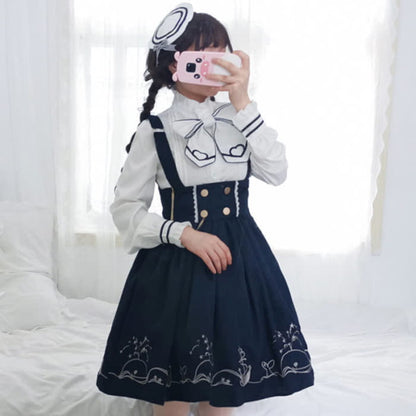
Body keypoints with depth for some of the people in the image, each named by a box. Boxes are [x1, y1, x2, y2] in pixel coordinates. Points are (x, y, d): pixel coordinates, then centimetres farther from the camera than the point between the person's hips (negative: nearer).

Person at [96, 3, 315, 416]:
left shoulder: (239, 118, 6)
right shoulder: (154, 131, -5)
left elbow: (276, 172, -8)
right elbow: (125, 207, -4)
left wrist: (243, 102, -12)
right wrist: (184, 234, -17)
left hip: (239, 264, 3)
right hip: (176, 268, -3)